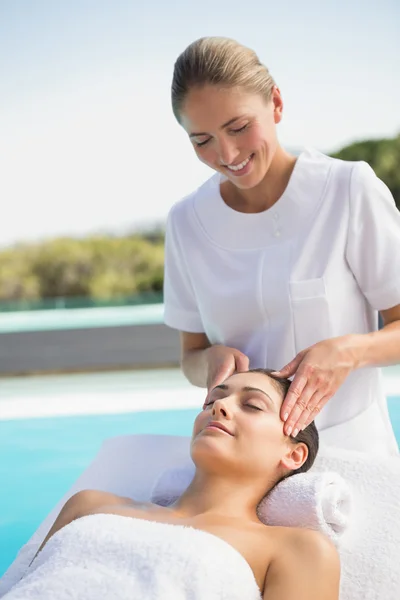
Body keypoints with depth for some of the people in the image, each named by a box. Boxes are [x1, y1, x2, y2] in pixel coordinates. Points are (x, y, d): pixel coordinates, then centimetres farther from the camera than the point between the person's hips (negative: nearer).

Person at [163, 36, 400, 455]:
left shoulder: (350, 189, -9)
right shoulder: (186, 222, 0)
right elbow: (191, 357, 8)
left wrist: (347, 351, -23)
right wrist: (213, 359, -13)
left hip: (349, 447, 0)